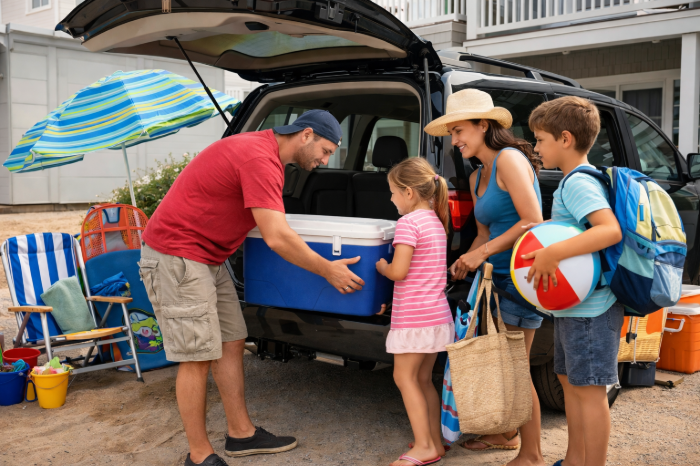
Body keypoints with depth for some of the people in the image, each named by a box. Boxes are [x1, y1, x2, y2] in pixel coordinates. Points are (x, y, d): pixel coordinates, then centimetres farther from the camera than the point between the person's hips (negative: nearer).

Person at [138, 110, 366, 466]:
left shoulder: (263, 148, 11)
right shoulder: (260, 158, -22)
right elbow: (276, 238, -27)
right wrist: (327, 270, -16)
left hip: (208, 257, 10)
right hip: (176, 257, -10)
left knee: (231, 343, 11)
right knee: (198, 356, -5)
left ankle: (241, 434, 22)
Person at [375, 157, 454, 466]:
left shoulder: (408, 222, -14)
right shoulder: (436, 221, 14)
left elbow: (398, 271, -19)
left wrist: (382, 267, 2)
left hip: (415, 316, -9)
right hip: (436, 314, 9)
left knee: (405, 376, 0)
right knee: (423, 379, 15)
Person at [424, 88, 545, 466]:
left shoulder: (509, 159, -12)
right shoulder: (477, 177, 17)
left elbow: (533, 221, -19)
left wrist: (482, 253, -16)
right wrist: (466, 262, 2)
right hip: (500, 276, 9)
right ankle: (506, 434, 33)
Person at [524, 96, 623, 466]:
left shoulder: (579, 184, -17)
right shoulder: (572, 183, 14)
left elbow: (611, 230, -32)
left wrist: (553, 253, -37)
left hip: (589, 310, -11)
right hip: (572, 305, 11)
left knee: (589, 389, -3)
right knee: (569, 380, 19)